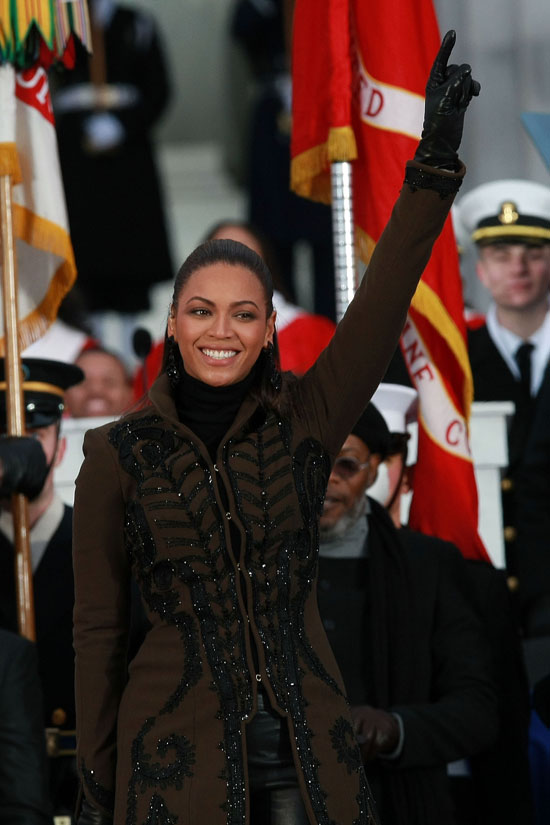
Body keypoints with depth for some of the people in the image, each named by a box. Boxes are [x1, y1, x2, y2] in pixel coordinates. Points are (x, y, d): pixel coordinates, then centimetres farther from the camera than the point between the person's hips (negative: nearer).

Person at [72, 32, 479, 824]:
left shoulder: (305, 422, 2)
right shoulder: (118, 455, -1)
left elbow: (382, 305, -11)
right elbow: (98, 627, 3)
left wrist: (435, 163, -22)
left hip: (304, 752, 2)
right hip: (181, 757, -2)